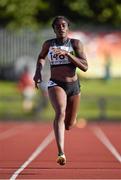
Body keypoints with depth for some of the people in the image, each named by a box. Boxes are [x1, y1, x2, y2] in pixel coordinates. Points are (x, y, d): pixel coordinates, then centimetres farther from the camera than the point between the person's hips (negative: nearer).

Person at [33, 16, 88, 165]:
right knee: (60, 113, -30)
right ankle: (61, 153, -43)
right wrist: (38, 70, 5)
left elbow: (85, 67, -12)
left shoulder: (75, 43, -2)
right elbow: (41, 57, 25)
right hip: (55, 84, -2)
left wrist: (67, 54, -21)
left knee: (68, 125, 12)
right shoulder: (48, 44, 2)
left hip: (73, 86, 2)